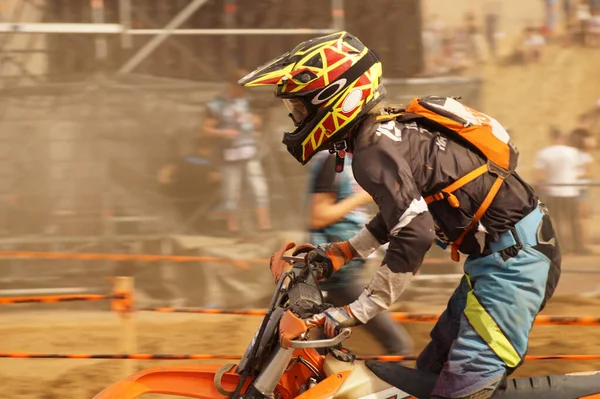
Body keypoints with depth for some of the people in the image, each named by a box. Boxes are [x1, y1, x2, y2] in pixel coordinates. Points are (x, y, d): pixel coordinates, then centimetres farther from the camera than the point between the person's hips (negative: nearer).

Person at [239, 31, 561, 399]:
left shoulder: (374, 149, -18)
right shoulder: (390, 128, 14)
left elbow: (415, 235, -27)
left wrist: (355, 312, -23)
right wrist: (339, 254, 24)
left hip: (512, 253, -11)